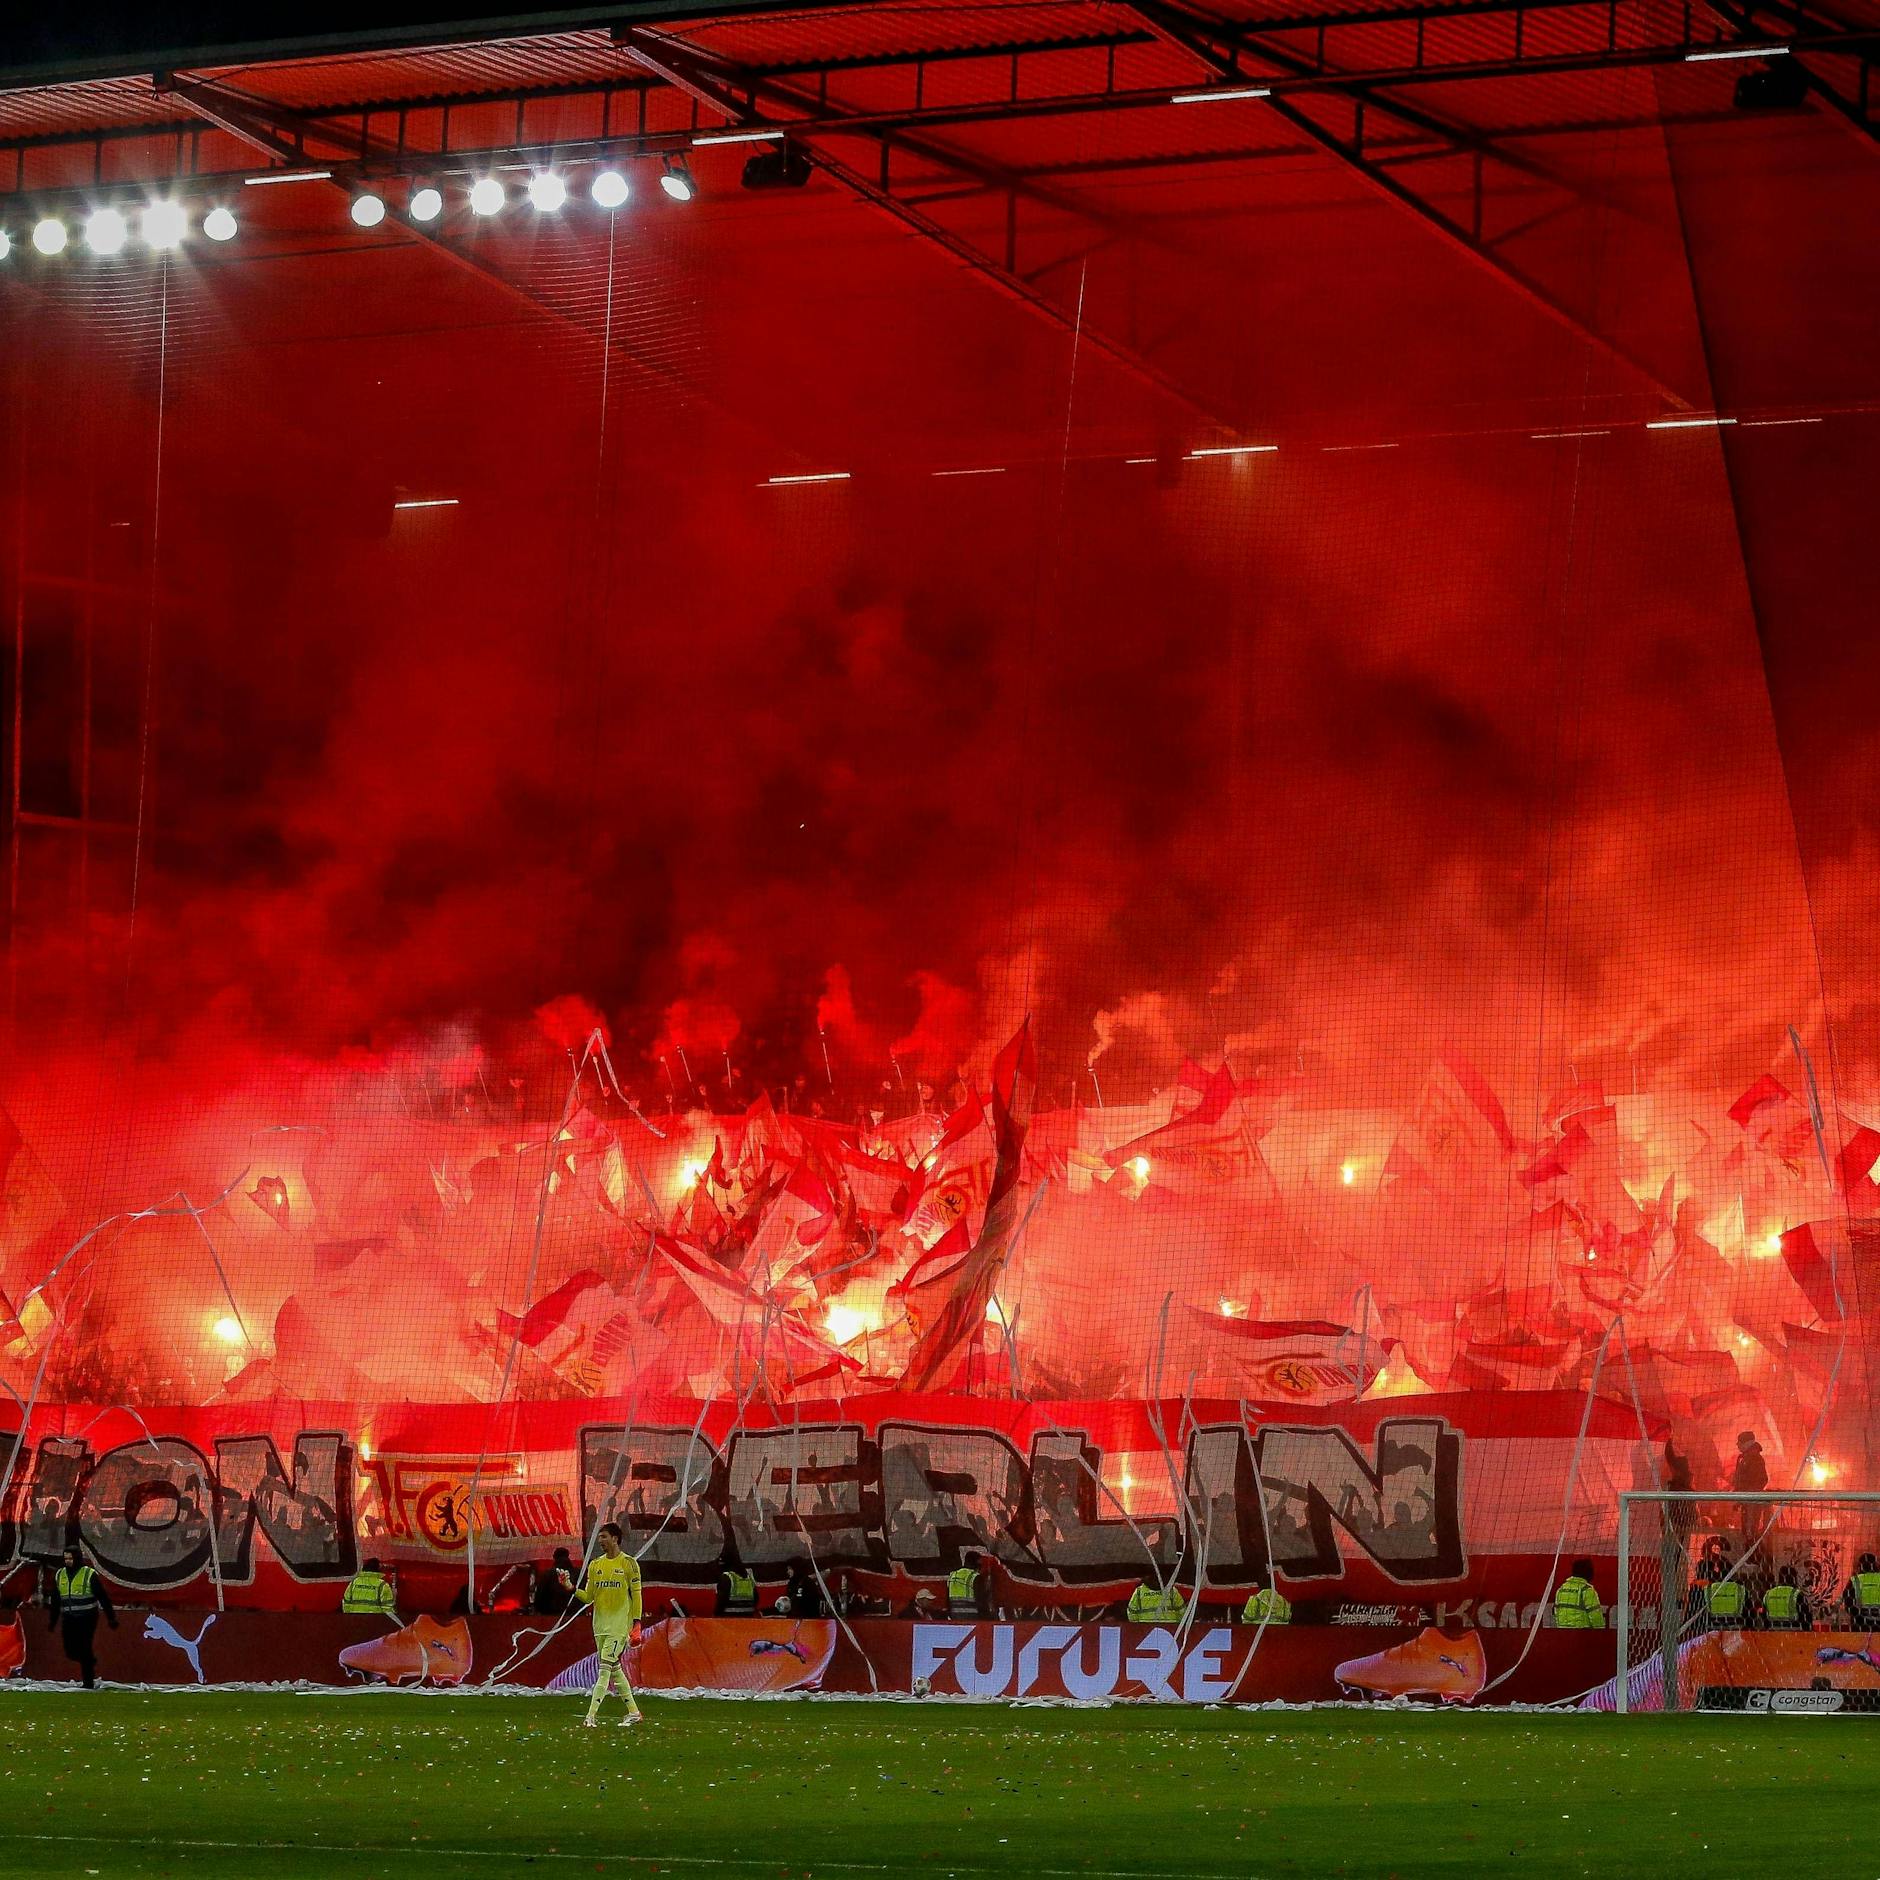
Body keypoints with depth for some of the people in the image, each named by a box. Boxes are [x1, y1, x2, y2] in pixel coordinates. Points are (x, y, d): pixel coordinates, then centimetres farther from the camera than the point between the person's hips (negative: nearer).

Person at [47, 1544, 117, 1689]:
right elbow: (55, 1601, 18)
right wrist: (53, 1621, 19)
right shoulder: (60, 1575, 8)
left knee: (84, 1650, -9)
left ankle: (89, 1683, -1)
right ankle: (91, 1660, 31)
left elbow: (103, 1598, -6)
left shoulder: (90, 1575, -8)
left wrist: (111, 1618, -7)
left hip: (87, 1619, -5)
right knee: (71, 1651, 2)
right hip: (68, 1620, 5)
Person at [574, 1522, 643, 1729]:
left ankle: (592, 1715, -17)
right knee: (615, 1669, 10)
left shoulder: (628, 1563, -4)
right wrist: (572, 1589, -6)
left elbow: (636, 1594, -5)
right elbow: (588, 1597, 12)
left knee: (605, 1668, -12)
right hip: (601, 1624, 7)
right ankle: (633, 1712, 20)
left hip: (620, 1625, -6)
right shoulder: (595, 1564, 11)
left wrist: (636, 1623, -11)